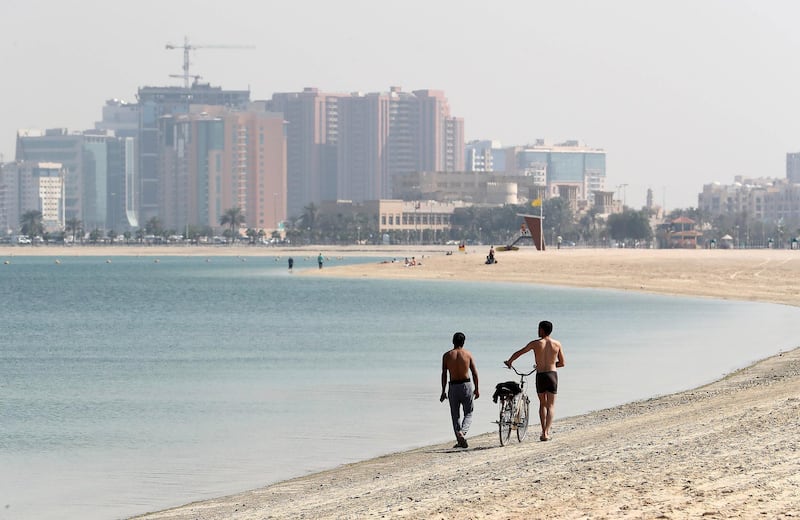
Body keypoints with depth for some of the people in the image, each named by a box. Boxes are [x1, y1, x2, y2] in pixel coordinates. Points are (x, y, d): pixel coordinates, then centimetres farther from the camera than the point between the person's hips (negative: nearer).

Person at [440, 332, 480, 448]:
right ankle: (462, 432, -17)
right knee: (468, 413, 9)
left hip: (453, 386, 0)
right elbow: (475, 373, -1)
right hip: (466, 385, 0)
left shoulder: (447, 355, -1)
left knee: (455, 415, 12)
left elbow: (444, 374, -2)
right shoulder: (468, 354, -1)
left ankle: (460, 440, 10)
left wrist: (443, 391, 4)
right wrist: (477, 389, 8)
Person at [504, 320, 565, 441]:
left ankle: (544, 431, 9)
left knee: (542, 404, 16)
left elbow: (518, 353, 7)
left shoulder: (536, 343, -3)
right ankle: (546, 432, -10)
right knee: (551, 405, 4)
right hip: (552, 374, 0)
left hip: (540, 376, 0)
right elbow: (562, 363, 8)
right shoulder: (557, 344, 1)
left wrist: (509, 362, 25)